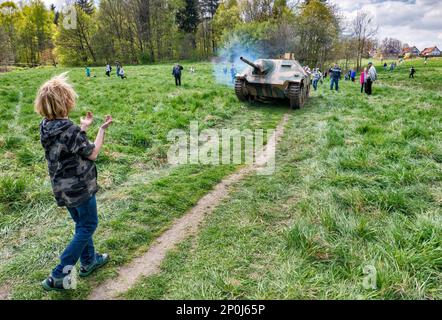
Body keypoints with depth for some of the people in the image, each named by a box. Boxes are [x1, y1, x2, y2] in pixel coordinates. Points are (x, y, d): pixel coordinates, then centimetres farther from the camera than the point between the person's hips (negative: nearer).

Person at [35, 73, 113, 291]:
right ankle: (58, 276, 10)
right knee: (88, 226, 8)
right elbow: (92, 154, -14)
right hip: (79, 187, -8)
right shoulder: (70, 130, -27)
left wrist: (84, 127, 12)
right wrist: (103, 129, -6)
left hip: (62, 187, 8)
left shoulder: (46, 126, -1)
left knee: (81, 224, 23)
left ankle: (89, 261, 39)